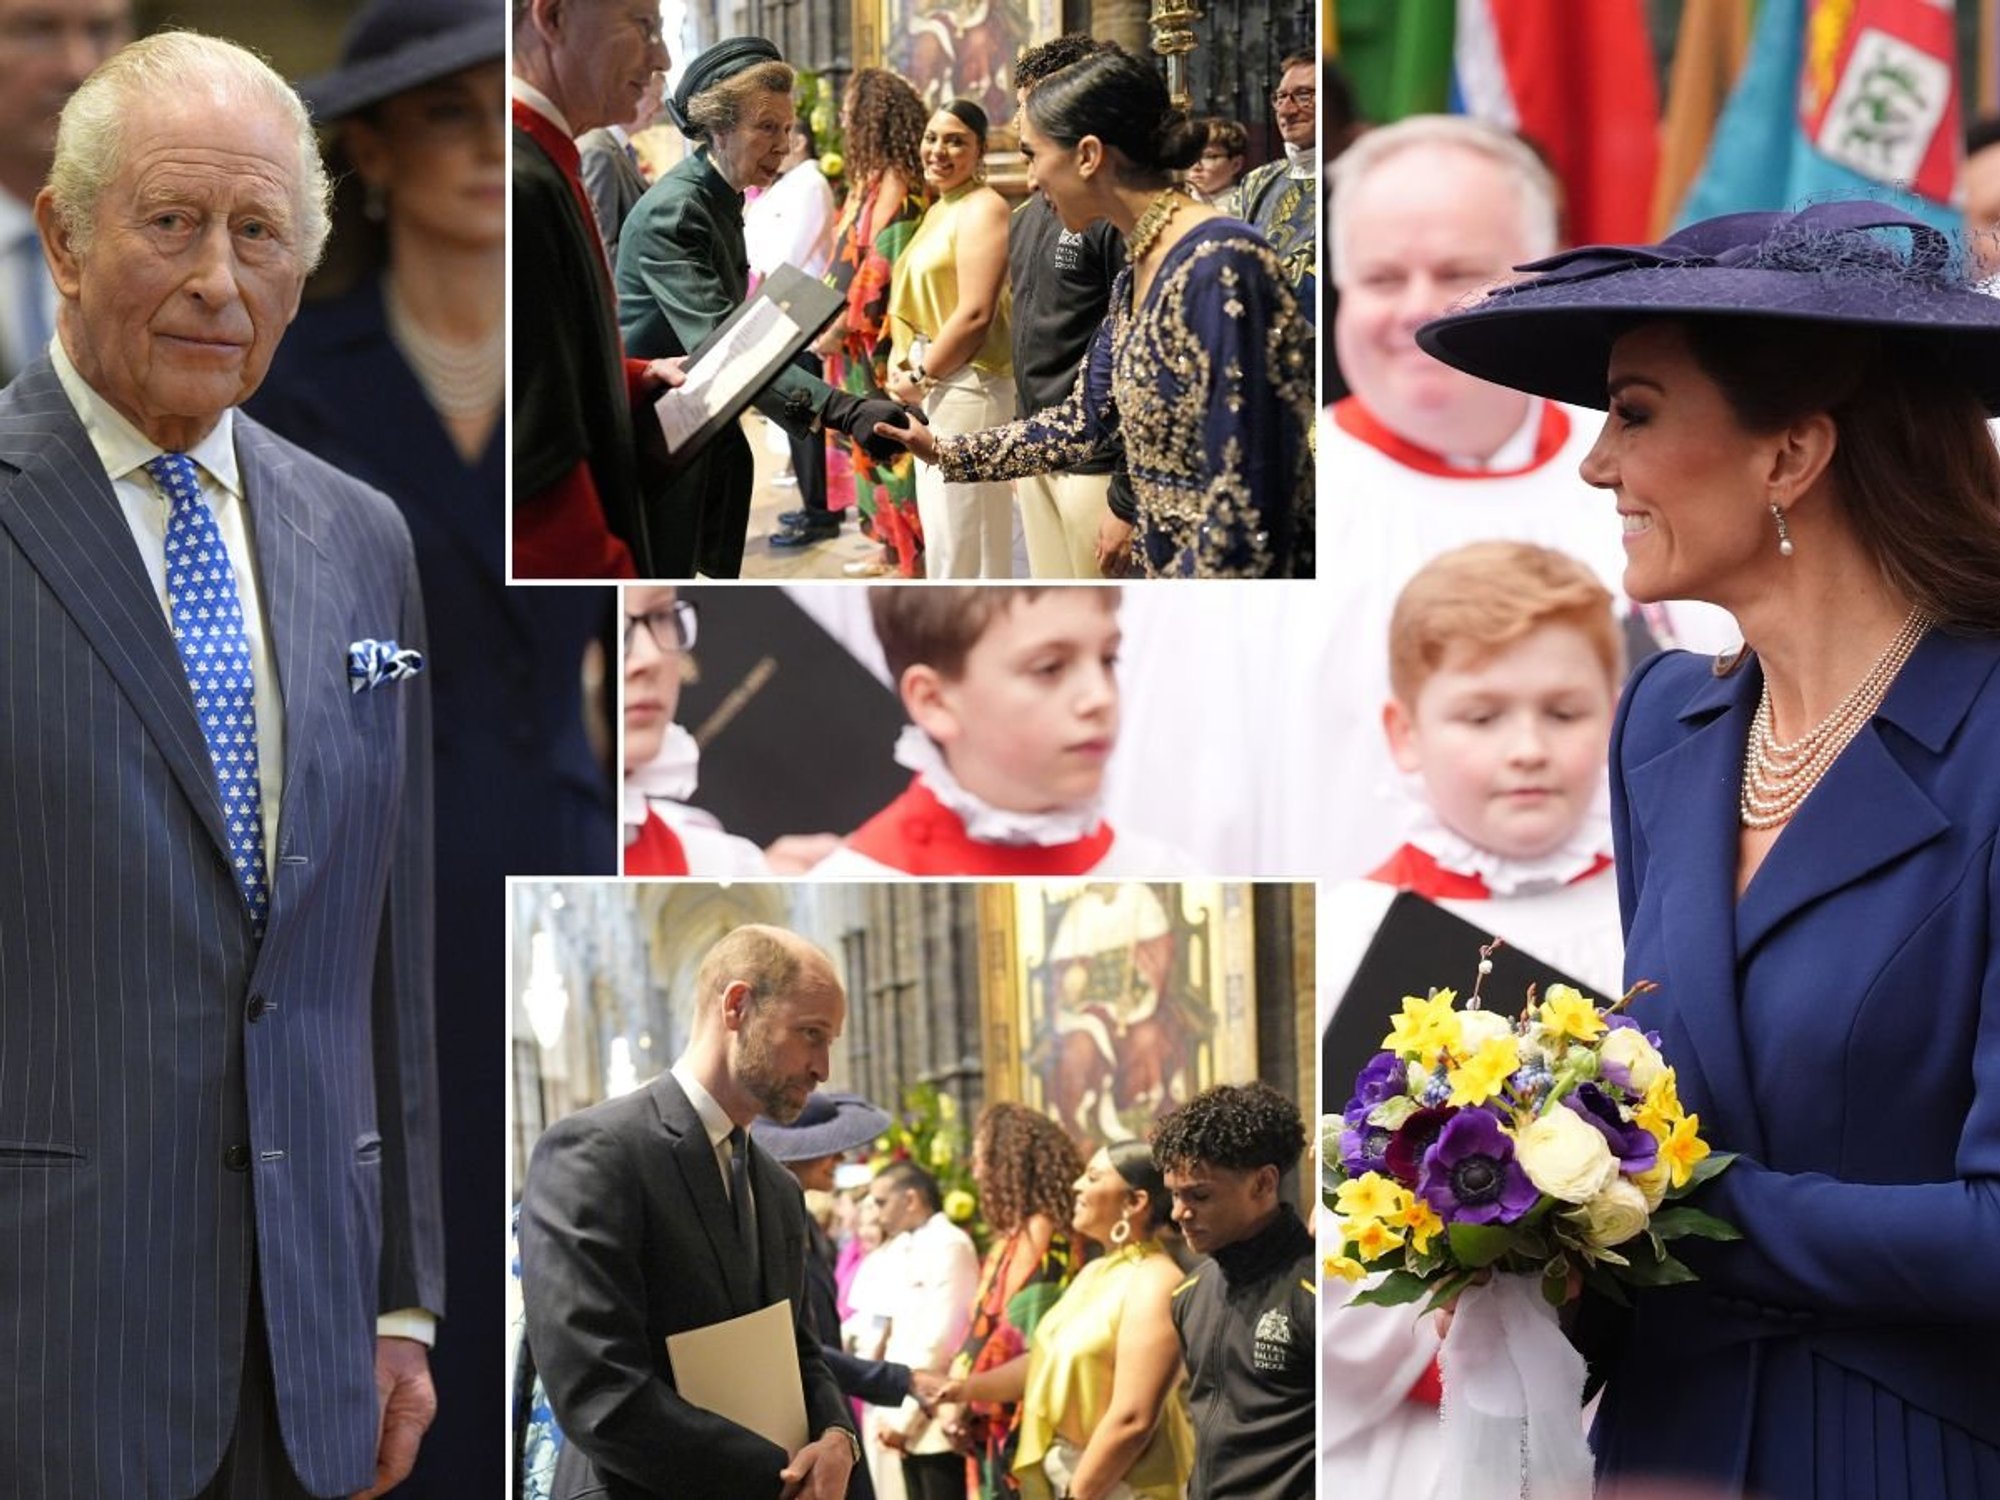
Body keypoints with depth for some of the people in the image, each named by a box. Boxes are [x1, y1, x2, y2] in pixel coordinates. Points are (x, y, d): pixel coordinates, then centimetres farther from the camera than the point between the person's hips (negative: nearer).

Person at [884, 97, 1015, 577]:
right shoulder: (937, 211, 16)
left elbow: (975, 313, -20)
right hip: (934, 391, 10)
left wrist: (921, 376, -12)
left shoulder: (982, 209, -14)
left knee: (963, 534, -4)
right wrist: (901, 364, 3)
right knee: (940, 528, 17)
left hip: (968, 387, -10)